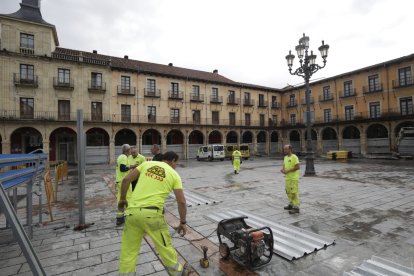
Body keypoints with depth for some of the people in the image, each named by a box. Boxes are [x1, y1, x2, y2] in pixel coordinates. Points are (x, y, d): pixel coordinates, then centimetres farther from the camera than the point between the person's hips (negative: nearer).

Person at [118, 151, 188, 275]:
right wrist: (182, 222, 12)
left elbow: (126, 179, 6)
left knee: (128, 250, 19)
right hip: (151, 213, -2)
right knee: (165, 246, 19)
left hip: (132, 211, 3)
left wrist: (122, 199, 19)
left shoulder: (147, 164, 11)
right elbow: (181, 202, 1)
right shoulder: (174, 174, 4)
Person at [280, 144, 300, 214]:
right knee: (288, 191, 15)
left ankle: (296, 207, 2)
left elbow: (297, 167, -18)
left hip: (294, 178, -8)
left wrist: (287, 171, -19)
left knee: (294, 192, -5)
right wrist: (282, 169, -3)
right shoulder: (285, 157, 11)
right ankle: (291, 204, 30)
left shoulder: (294, 157, -13)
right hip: (287, 178, 8)